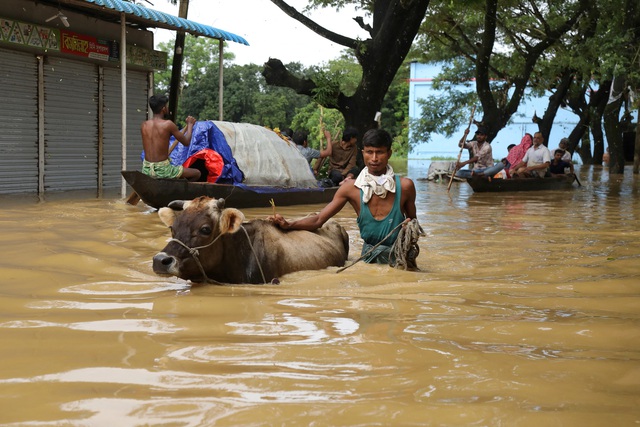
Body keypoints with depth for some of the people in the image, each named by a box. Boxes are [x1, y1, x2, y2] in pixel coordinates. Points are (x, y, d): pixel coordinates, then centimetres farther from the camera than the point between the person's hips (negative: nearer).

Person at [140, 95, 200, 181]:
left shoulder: (144, 125, 3)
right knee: (197, 173, 13)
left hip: (146, 170, 6)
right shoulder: (168, 124, -13)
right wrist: (190, 124, 16)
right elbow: (186, 142, -2)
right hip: (162, 170, -6)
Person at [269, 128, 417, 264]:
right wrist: (288, 225, -25)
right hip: (369, 257, 1)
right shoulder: (352, 188, -7)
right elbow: (318, 220, -9)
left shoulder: (404, 186, -9)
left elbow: (413, 220, 8)